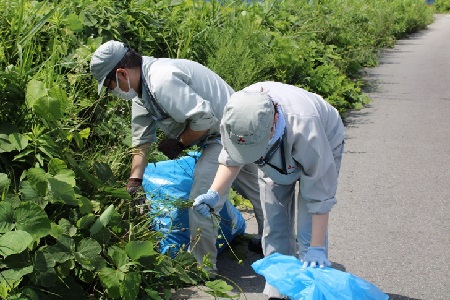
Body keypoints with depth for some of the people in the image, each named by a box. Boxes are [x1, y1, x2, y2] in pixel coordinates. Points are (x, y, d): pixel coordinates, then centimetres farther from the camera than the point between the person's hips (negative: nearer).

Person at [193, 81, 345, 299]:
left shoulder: (303, 127, -46)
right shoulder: (234, 115, -32)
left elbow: (319, 193, -36)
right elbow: (231, 159, -10)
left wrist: (317, 248, -32)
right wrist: (213, 194, -26)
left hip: (322, 149, -4)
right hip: (275, 159, 4)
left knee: (308, 233, -14)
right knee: (274, 226, -1)